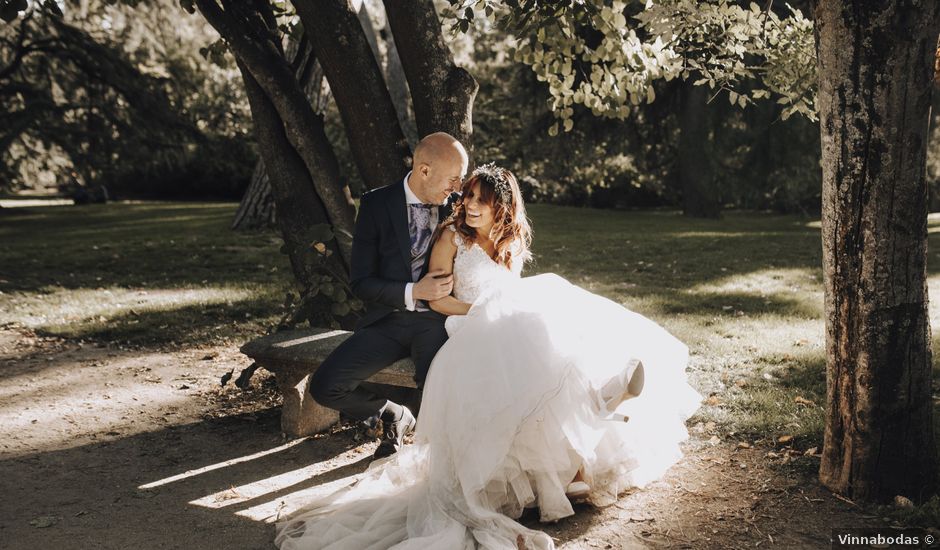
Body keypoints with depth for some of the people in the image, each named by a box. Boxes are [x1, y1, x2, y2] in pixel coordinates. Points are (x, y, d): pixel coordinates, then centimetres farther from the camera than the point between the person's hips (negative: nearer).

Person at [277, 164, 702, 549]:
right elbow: (436, 299, -4)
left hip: (512, 329, 6)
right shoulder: (452, 237, 2)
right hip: (474, 332, -6)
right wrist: (480, 311, -11)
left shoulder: (513, 244, 19)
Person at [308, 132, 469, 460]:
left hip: (436, 321, -1)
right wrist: (413, 292, -19)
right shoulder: (376, 205, -3)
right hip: (387, 320, 1)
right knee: (324, 386, -15)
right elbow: (360, 282, -4)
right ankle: (393, 415, 15)